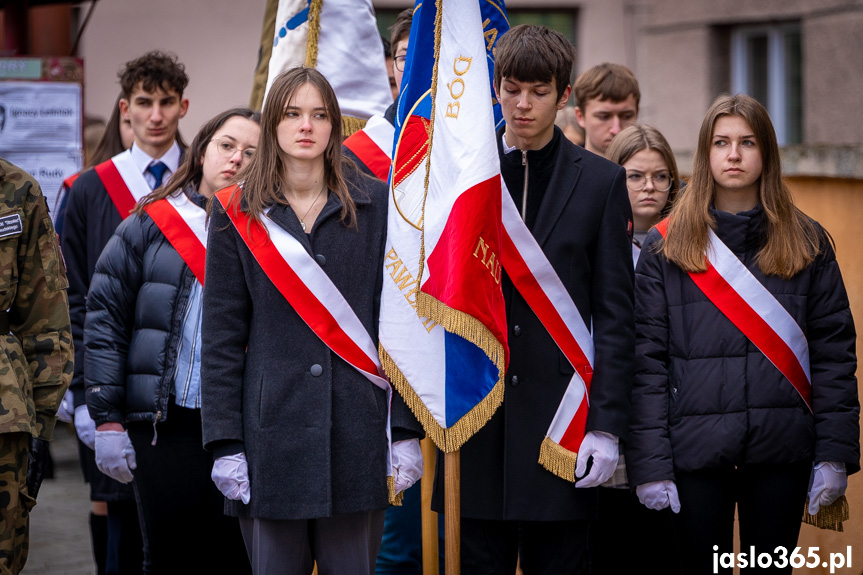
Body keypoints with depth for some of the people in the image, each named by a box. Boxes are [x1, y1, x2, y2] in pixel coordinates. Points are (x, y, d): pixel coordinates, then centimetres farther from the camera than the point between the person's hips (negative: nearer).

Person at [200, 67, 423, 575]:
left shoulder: (377, 206, 6)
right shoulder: (237, 215, 5)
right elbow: (221, 337, 4)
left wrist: (408, 429, -3)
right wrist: (225, 442, -3)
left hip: (358, 432, 0)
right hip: (273, 432, 0)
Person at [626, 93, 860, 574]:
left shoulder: (808, 243, 7)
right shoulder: (665, 248, 3)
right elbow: (647, 359, -1)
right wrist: (650, 465, -9)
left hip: (782, 454, 1)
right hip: (696, 454, -1)